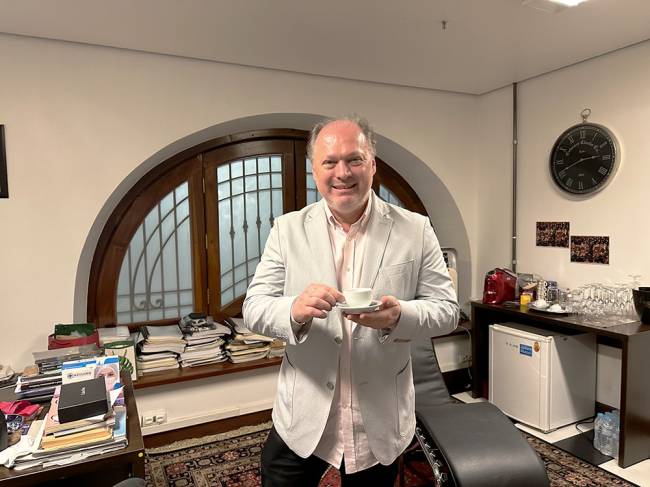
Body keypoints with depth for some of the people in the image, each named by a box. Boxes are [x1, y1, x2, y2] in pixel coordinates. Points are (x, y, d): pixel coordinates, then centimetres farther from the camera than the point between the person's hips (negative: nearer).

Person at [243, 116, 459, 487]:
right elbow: (254, 308, -6)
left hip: (380, 422, 0)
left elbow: (447, 309, -5)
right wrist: (295, 310, -28)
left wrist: (399, 315, -26)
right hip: (303, 418, 1)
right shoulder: (287, 230, -4)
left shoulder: (416, 230, -5)